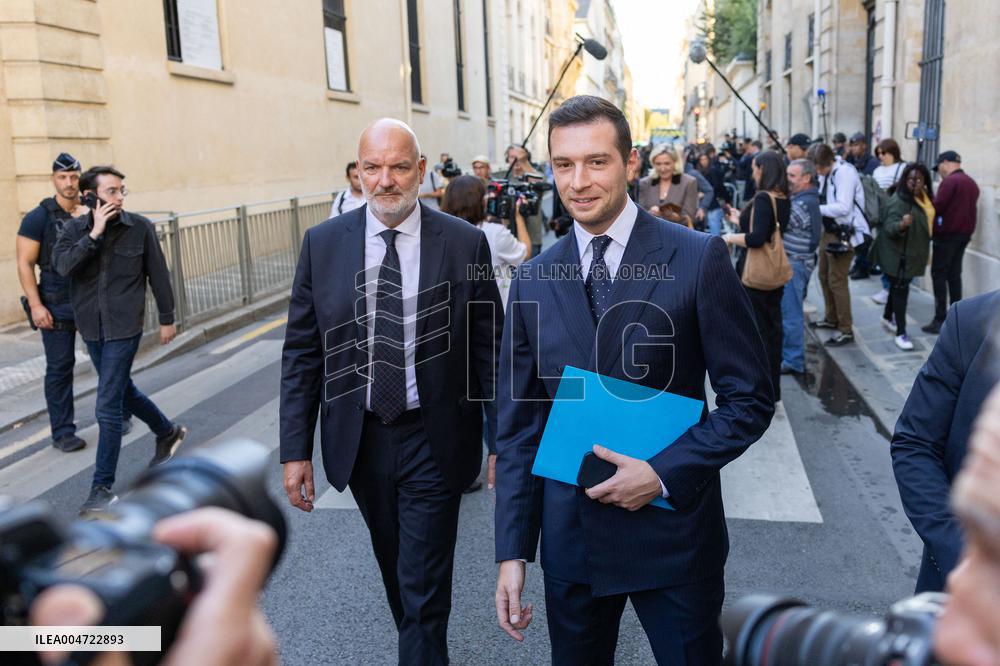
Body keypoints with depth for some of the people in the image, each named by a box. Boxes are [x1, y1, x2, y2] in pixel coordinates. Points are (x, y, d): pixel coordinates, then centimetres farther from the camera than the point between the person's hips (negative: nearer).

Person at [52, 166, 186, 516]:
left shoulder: (140, 227, -7)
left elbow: (158, 274, 0)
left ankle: (102, 487, 2)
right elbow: (63, 265, -20)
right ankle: (168, 432, 46)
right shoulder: (74, 228, -2)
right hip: (91, 328, 4)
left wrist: (167, 318, 4)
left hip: (124, 328, -4)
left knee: (107, 408, -7)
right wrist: (94, 234, -25)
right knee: (123, 392, 21)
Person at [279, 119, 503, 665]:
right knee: (396, 573, 22)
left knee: (425, 590, 2)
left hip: (434, 441, -3)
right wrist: (295, 449, -2)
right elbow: (301, 353, 1)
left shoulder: (465, 243, -8)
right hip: (358, 438, 3)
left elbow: (489, 349, -4)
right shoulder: (323, 243, -3)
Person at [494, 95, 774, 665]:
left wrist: (664, 473, -17)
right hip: (570, 537, 3)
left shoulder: (699, 258, -9)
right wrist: (513, 551, 1)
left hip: (674, 532, -3)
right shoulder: (533, 281, 1)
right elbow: (519, 425, 4)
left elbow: (751, 398, -6)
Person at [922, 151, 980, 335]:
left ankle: (940, 319, -6)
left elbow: (937, 207, -17)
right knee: (954, 274, 13)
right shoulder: (971, 182, 13)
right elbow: (966, 207, 15)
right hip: (964, 233, 8)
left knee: (939, 274, -4)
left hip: (947, 233, -8)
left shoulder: (950, 181, -14)